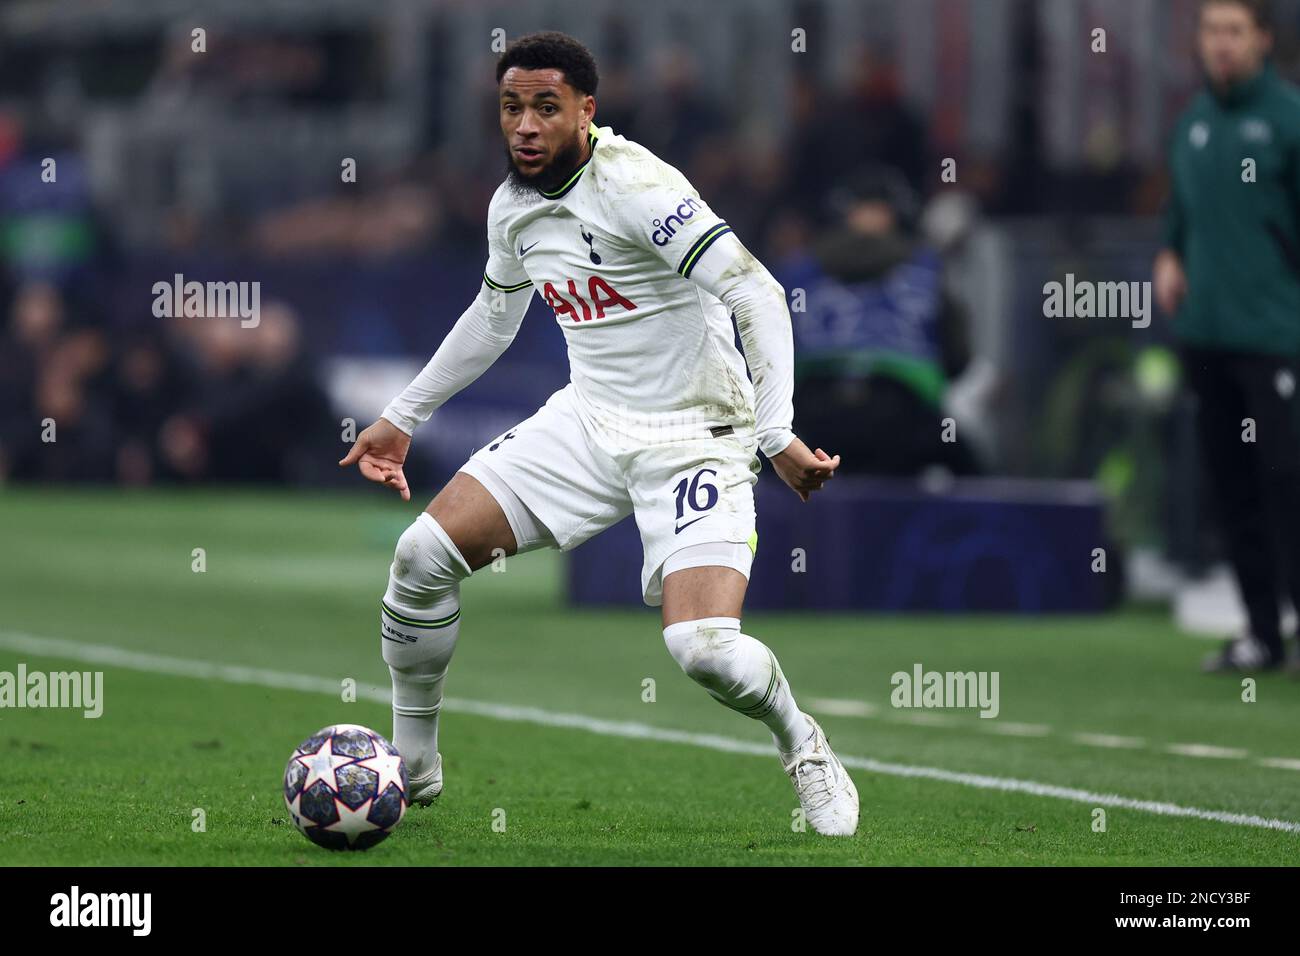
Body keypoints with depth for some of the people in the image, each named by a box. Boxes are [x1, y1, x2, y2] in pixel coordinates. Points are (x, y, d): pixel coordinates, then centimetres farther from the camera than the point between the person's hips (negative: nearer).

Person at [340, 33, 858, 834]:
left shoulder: (635, 187, -21)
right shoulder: (512, 208, 4)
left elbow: (759, 297, -24)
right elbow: (493, 319, 25)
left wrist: (777, 436, -32)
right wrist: (403, 418, 29)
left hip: (693, 438, -7)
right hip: (588, 422, 7)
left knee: (703, 649, -24)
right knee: (424, 554, -5)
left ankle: (805, 750, 9)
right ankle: (410, 766, 13)